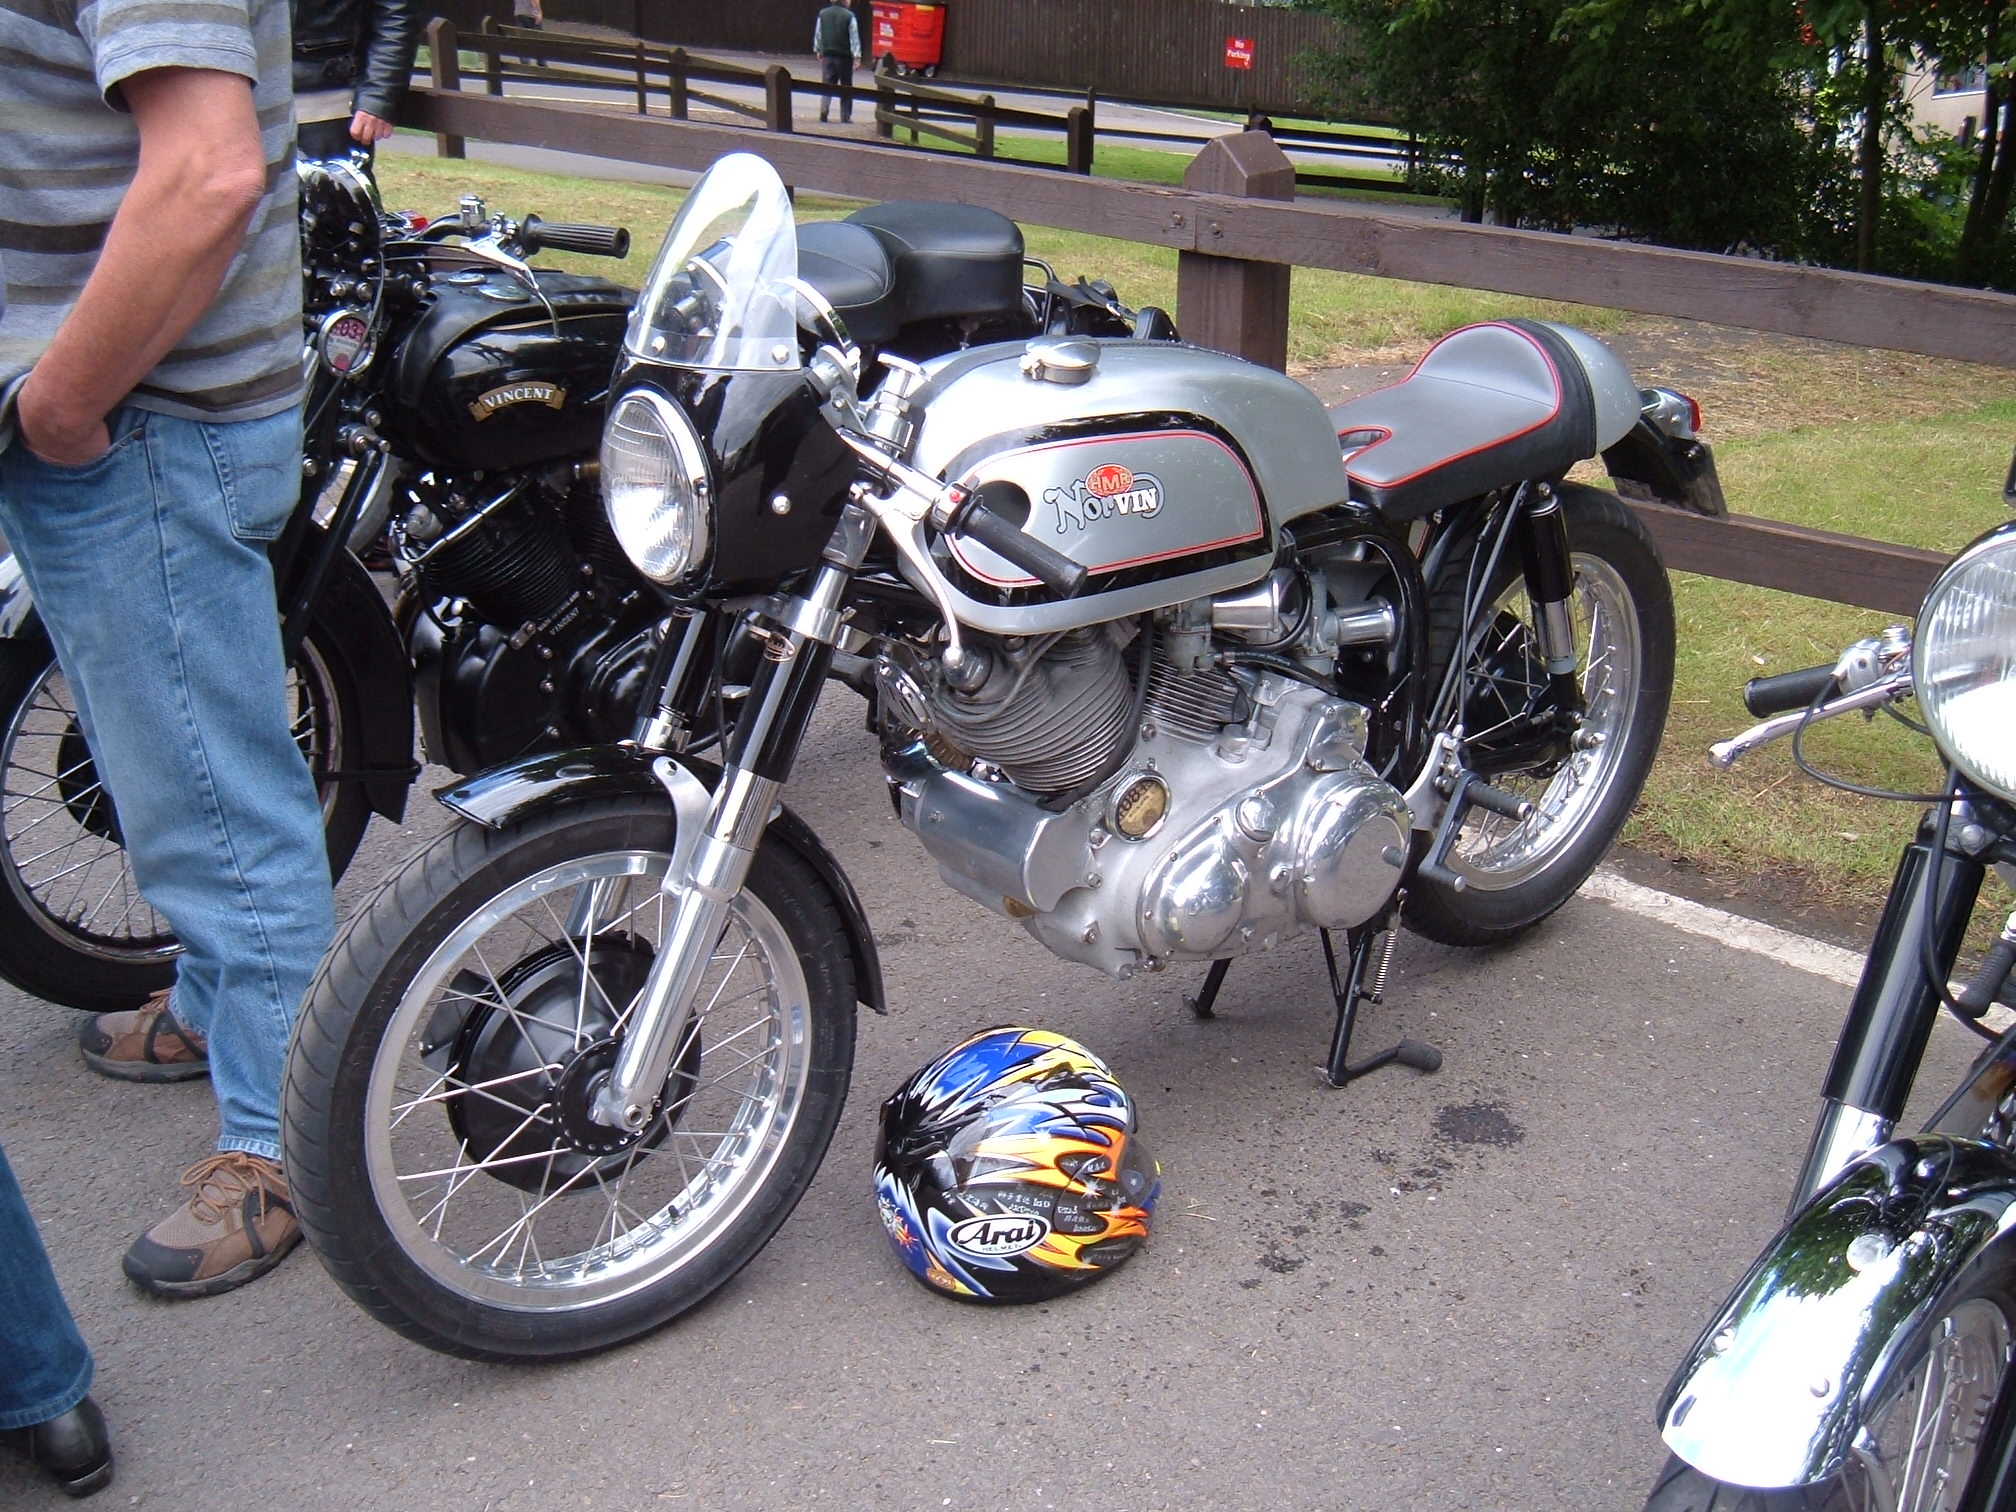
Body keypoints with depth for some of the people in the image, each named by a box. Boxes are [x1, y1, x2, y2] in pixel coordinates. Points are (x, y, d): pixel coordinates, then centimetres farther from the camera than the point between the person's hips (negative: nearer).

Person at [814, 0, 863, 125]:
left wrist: (818, 50, 23)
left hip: (827, 54, 3)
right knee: (846, 88, 7)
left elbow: (817, 35, 11)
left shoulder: (822, 15, 3)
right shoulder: (849, 16, -10)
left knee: (826, 84, 8)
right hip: (844, 56, -3)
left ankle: (823, 110, -12)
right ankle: (845, 116, 7)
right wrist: (857, 56, -8)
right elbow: (854, 37, -11)